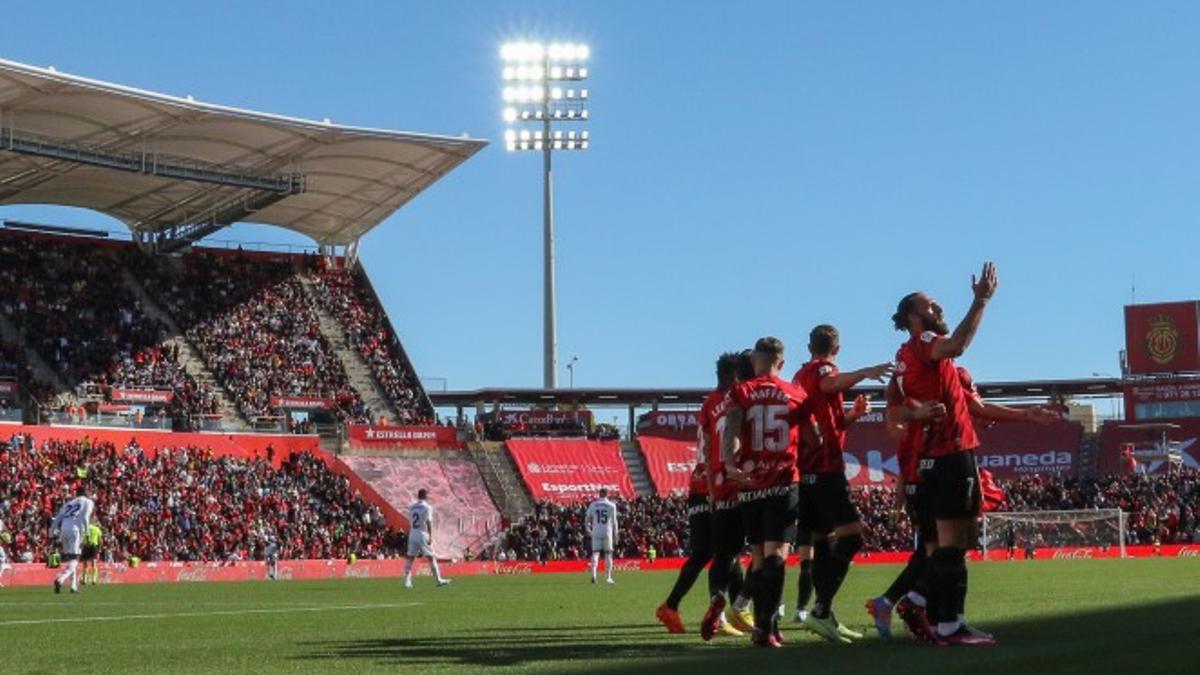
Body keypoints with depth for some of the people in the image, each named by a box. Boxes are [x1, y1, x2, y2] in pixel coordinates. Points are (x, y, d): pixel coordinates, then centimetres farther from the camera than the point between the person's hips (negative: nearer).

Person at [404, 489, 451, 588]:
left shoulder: (412, 507, 11)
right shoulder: (427, 507, -7)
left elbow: (410, 523, 15)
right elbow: (429, 523, -12)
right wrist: (430, 536, -12)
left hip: (412, 534, 5)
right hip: (423, 534, -5)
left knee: (411, 558, 6)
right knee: (431, 557, 2)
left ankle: (407, 581, -1)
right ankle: (439, 580, 6)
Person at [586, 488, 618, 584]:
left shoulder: (593, 505, 3)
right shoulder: (611, 506, -2)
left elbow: (587, 519, 10)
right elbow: (614, 522, -3)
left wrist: (588, 528, 28)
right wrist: (615, 535, 4)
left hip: (596, 532, 1)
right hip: (607, 533, -1)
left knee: (595, 552, 3)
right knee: (608, 554, 8)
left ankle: (593, 573, -15)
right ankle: (608, 577, 9)